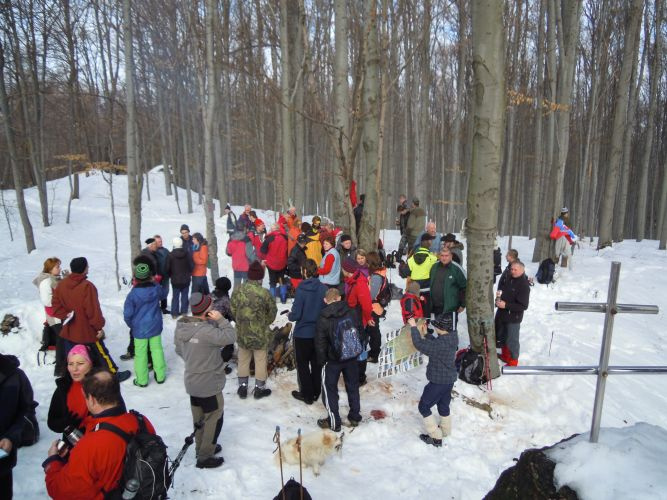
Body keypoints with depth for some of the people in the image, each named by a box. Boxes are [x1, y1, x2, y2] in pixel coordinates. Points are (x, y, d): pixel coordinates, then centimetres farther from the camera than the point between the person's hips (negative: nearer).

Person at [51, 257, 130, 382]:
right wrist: (99, 326, -10)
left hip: (69, 331, 5)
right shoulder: (87, 286, -22)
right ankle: (114, 374, 26)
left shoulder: (61, 285, 0)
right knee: (102, 353, 12)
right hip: (87, 330, -5)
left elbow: (56, 306, 3)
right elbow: (93, 310, -20)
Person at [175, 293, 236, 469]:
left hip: (192, 381, 8)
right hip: (209, 384, -8)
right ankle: (205, 457, 21)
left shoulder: (181, 326, -6)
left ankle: (202, 448, 41)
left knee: (199, 418, 24)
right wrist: (220, 319, -19)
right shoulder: (206, 331, -32)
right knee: (214, 418, 11)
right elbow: (230, 337, -25)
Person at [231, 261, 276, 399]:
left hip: (242, 332, 3)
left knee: (243, 359, 19)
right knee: (260, 360, 14)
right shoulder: (264, 293, -21)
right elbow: (272, 314, -9)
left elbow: (233, 310, 0)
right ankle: (259, 388, 25)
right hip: (260, 334, -3)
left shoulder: (237, 291, -10)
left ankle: (242, 386, 31)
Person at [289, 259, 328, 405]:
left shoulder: (301, 289, -20)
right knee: (316, 363, 20)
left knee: (303, 364, 14)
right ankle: (316, 392, 31)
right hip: (319, 332, 4)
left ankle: (307, 394, 22)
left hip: (303, 333, -4)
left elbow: (296, 314, -18)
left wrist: (289, 316, 4)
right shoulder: (324, 288, -10)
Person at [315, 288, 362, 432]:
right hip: (352, 357, 4)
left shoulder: (323, 319, -17)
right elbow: (360, 332, 3)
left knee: (330, 389, 11)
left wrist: (321, 360, 0)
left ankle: (334, 422, 17)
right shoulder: (351, 312, -7)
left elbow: (320, 343, -13)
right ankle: (355, 417, 32)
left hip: (332, 360, -4)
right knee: (353, 386, 19)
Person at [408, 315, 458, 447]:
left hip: (438, 382, -8)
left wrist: (413, 327, -23)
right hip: (449, 379, 9)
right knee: (443, 404, 27)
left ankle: (436, 437, 13)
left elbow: (419, 344, -31)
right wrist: (425, 334, 4)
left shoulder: (440, 344, -33)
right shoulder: (452, 338, -6)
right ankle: (445, 430, 45)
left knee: (423, 406, 7)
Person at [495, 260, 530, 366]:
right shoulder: (508, 279, 3)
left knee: (512, 340, 4)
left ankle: (513, 361, 23)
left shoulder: (524, 285, -20)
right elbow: (501, 289, 22)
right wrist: (498, 294, -1)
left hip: (513, 318, -8)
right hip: (501, 314, 8)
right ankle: (505, 355, 43)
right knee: (501, 336, 22)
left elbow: (523, 306, -23)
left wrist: (506, 305, -26)